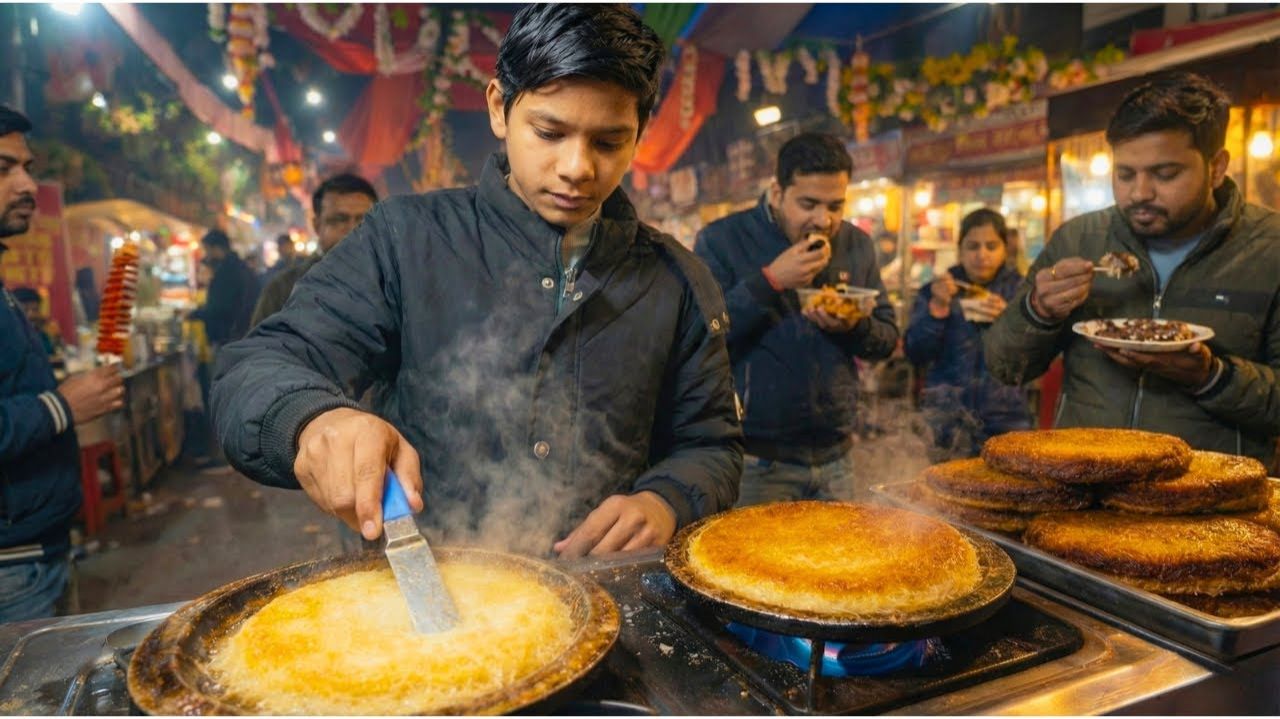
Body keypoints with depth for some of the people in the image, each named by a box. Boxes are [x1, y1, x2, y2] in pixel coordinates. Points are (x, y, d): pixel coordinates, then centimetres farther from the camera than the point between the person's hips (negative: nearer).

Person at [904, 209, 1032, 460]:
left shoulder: (1020, 289, 6)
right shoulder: (935, 291, 6)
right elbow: (915, 354, -4)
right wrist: (937, 307, -15)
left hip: (1007, 415, 1)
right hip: (948, 414, -1)